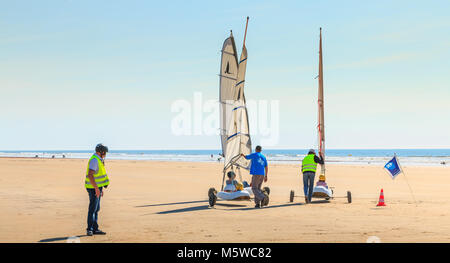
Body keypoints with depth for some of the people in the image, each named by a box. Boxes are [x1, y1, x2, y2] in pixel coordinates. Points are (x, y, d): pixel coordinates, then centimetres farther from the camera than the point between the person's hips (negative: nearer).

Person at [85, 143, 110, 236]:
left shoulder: (98, 160, 14)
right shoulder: (94, 160, -18)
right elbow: (90, 175, -27)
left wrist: (100, 189, 22)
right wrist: (96, 188, -27)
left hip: (97, 187, 10)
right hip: (94, 188, -10)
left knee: (96, 209, 11)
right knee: (92, 209, -6)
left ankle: (95, 229, 15)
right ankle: (89, 229, -1)